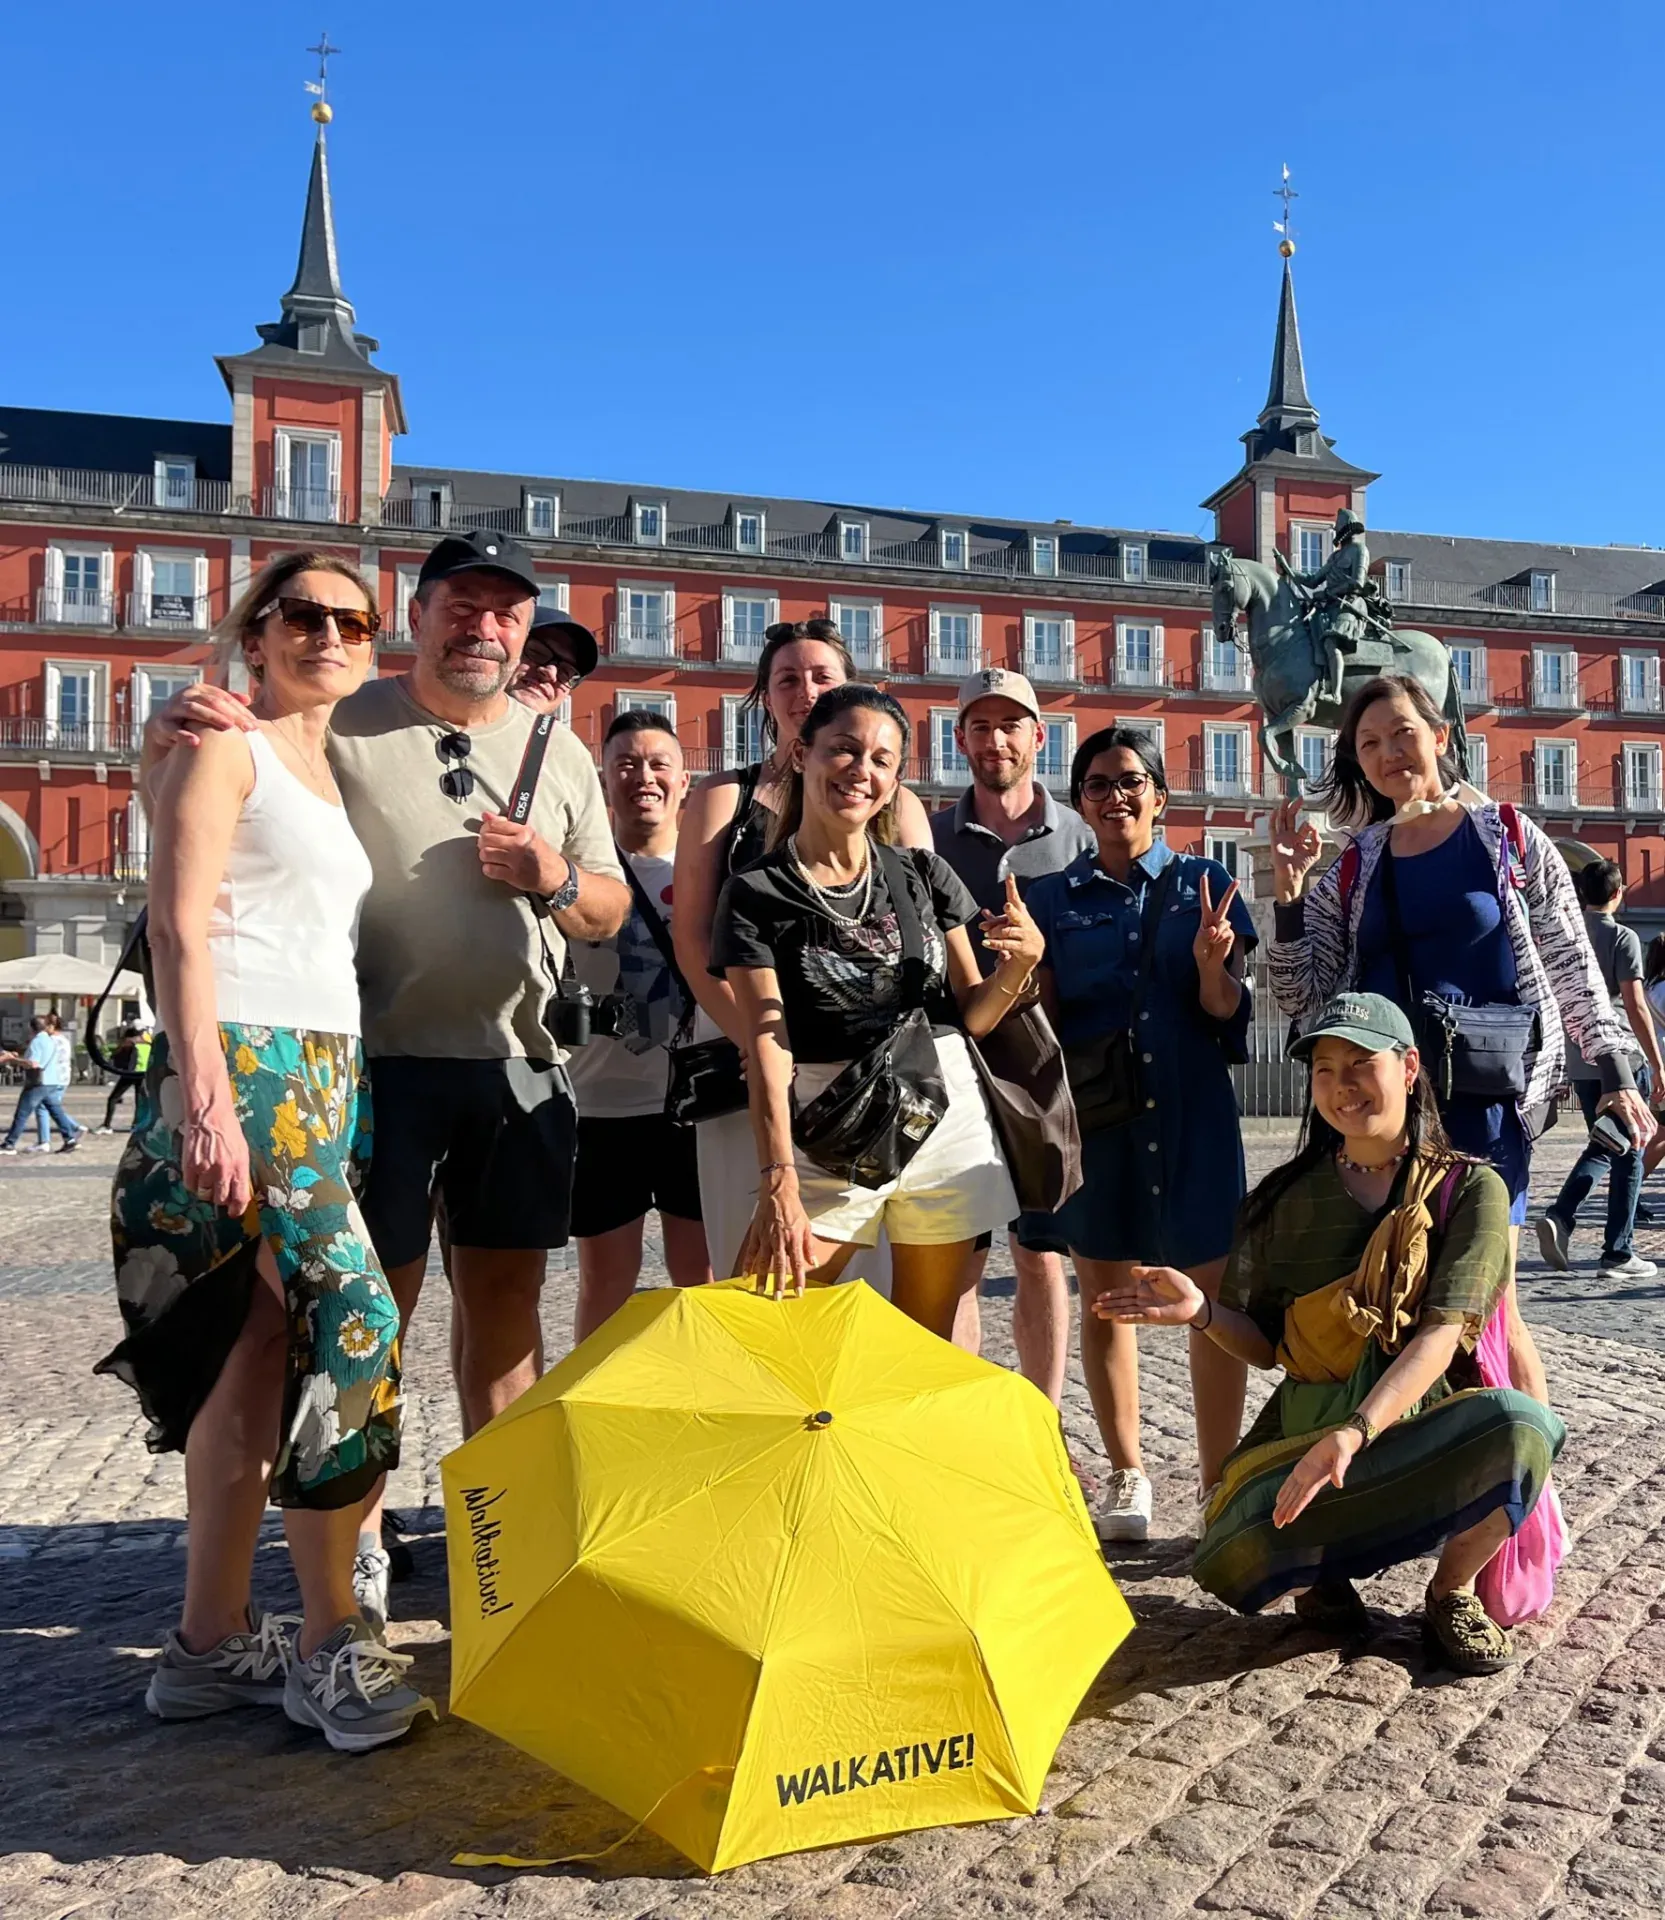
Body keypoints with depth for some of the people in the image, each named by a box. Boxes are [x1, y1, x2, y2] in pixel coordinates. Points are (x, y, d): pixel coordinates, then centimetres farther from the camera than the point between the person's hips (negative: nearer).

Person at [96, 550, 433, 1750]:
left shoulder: (331, 771, 22)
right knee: (350, 1322, -13)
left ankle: (214, 1643, 17)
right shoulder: (224, 745, -1)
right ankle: (333, 1644, -1)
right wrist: (203, 1095, -21)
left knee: (258, 1361, 8)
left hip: (329, 1077, 8)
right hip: (247, 1068, -8)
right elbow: (179, 926, -11)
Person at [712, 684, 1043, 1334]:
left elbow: (971, 1014, 10)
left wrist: (1019, 963, -11)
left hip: (948, 1117, 3)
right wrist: (778, 1180, -24)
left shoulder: (925, 876, 7)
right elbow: (767, 1042, -13)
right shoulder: (757, 894, -3)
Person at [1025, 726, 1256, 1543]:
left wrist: (1212, 965, -16)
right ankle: (1128, 1475, 24)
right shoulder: (1054, 896, 7)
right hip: (1093, 1114, 1)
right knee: (1104, 1292, 8)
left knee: (1214, 1291, -2)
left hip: (1192, 1110, -1)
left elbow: (1226, 1013, 3)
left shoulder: (1203, 882, 5)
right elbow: (1041, 1018, 8)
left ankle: (1219, 1483, 10)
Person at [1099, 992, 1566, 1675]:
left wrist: (1354, 1434, -30)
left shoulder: (1469, 1189, -3)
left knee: (1516, 1424, -36)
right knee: (1232, 1559, -30)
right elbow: (1265, 1345, 7)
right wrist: (1203, 1311, -15)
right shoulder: (1286, 1196, 5)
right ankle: (1326, 1565, 10)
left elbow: (1442, 1335, -15)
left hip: (1423, 1428, -1)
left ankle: (1452, 1594, -4)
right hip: (1307, 1431, 1)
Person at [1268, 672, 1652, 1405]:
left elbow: (1573, 967, 6)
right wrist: (1287, 892, -6)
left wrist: (1615, 1076, 1)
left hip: (1487, 1094, -3)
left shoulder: (1510, 838, 4)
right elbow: (1302, 997, 5)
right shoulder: (1351, 870, 10)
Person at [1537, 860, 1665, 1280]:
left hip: (1578, 1062, 5)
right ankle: (1618, 1254, 7)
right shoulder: (1623, 938, -9)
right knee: (1627, 1155, 5)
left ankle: (1560, 1215, -3)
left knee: (1600, 1147, 18)